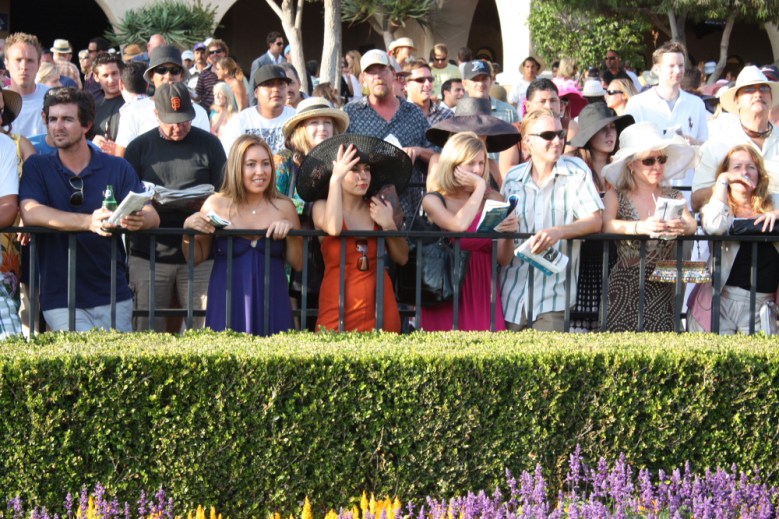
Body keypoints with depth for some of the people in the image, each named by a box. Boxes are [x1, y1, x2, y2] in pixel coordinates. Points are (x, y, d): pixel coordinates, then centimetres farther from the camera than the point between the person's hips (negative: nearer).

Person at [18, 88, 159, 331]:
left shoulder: (118, 168, 6)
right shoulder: (37, 167, 2)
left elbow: (152, 215, -4)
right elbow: (30, 213, -16)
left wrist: (139, 219, -30)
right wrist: (89, 222, -31)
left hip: (113, 296, 2)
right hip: (60, 299, -2)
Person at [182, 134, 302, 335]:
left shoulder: (283, 207, 5)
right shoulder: (216, 205, 0)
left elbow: (298, 264, 8)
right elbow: (195, 258, 7)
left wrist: (291, 233, -7)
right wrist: (188, 229, -10)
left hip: (272, 304, 1)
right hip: (227, 302, -1)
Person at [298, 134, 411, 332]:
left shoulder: (377, 208, 8)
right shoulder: (321, 207, 1)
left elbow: (402, 258, 10)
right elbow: (333, 228, -23)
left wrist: (389, 225, -6)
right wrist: (335, 179, -16)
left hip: (379, 301, 2)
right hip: (339, 303, -2)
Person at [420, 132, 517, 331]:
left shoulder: (493, 200, 6)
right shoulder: (433, 200, -3)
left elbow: (504, 259, 4)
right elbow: (460, 225, -24)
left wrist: (509, 235, -17)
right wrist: (480, 186, -12)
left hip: (483, 294, 3)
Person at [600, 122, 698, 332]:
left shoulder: (673, 197, 14)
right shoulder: (616, 196, 5)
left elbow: (692, 224, -4)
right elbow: (605, 225, -13)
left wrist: (683, 227, -28)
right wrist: (640, 227, -31)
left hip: (663, 289, 2)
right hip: (626, 288, -2)